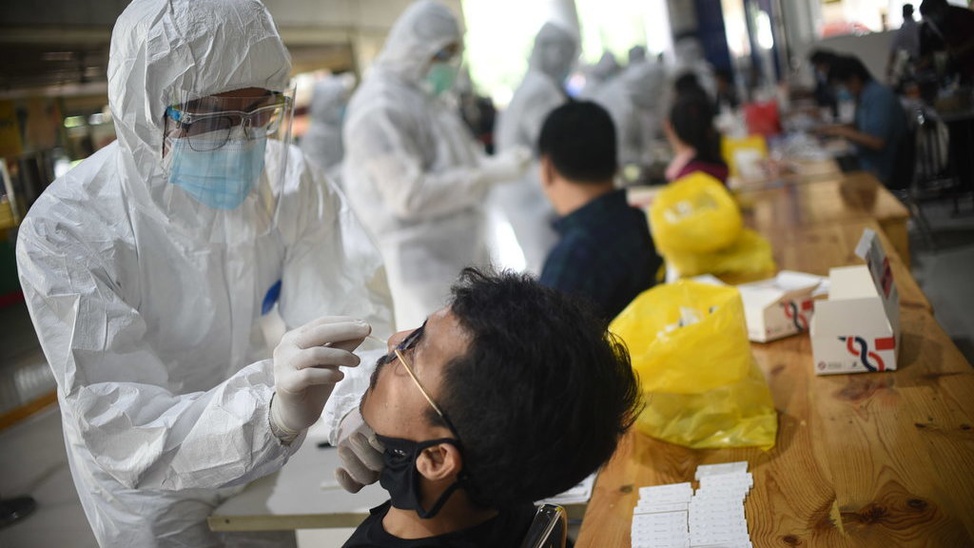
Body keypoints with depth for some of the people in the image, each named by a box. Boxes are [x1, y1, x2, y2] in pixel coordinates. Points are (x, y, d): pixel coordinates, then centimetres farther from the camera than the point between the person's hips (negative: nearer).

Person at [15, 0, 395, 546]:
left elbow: (350, 314, -23)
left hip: (262, 456, 4)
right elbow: (120, 432, -36)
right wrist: (273, 412, -55)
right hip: (149, 489, -3)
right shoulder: (62, 232, -31)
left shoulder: (287, 179, -18)